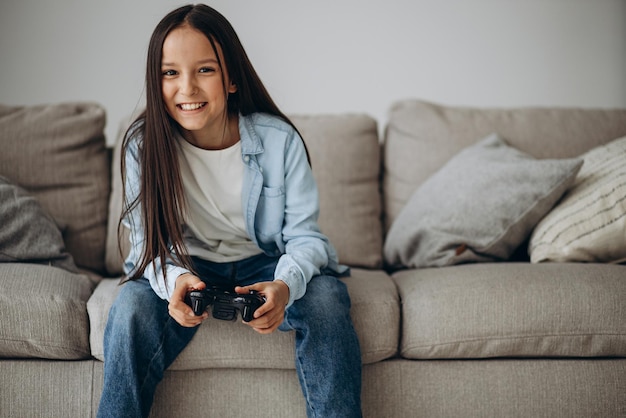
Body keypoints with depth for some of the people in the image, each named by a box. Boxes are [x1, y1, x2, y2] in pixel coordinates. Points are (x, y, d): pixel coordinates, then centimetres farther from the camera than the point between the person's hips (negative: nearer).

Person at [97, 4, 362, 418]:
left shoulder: (279, 139, -15)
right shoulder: (143, 145, -12)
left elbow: (305, 235, -12)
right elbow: (149, 243, -9)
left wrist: (285, 284, -35)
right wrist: (175, 280, -33)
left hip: (265, 264, 0)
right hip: (186, 268, 1)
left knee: (327, 297, -28)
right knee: (133, 305, -29)